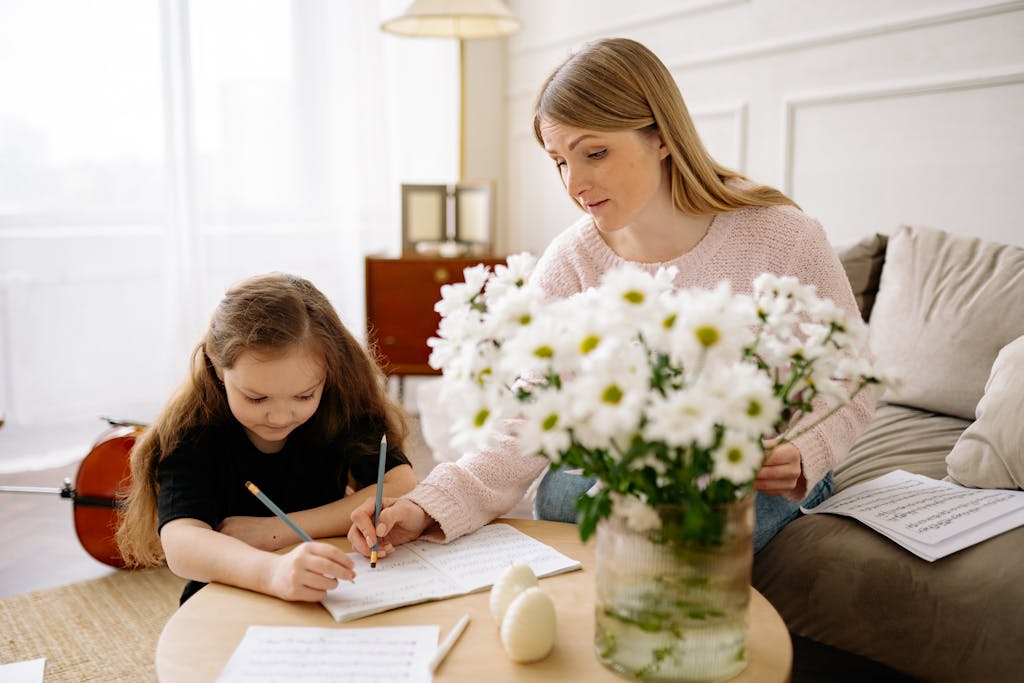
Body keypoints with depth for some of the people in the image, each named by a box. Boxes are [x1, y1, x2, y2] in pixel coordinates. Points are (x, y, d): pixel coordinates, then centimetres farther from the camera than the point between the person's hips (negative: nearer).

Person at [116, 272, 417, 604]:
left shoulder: (344, 407, -10)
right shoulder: (190, 432, -15)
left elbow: (404, 488, -21)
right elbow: (181, 543, -30)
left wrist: (277, 530, -22)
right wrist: (273, 571, -49)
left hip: (330, 604, 1)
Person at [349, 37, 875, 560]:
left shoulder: (781, 237, -16)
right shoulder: (569, 265, -11)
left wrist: (802, 453, -27)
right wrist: (431, 506, -31)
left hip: (763, 480, -1)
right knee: (559, 493, -29)